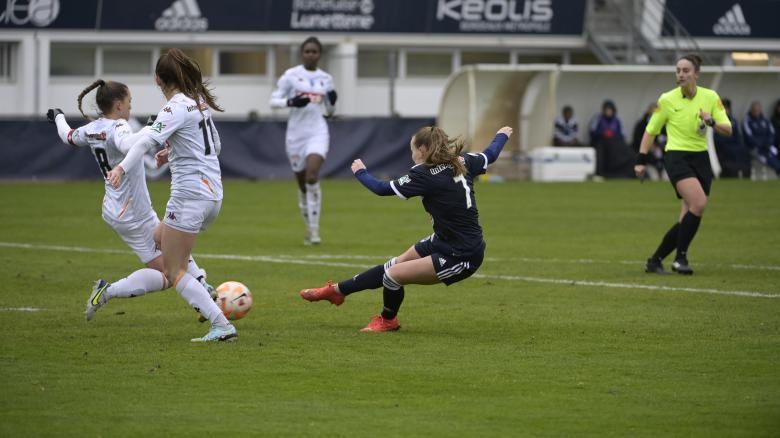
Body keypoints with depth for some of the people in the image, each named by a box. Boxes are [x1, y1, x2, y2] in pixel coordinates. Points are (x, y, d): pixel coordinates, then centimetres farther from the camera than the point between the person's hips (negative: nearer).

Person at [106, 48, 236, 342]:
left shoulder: (176, 107, -14)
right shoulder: (200, 102, 12)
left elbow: (149, 139, -31)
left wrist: (123, 167, -44)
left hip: (189, 194, -9)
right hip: (214, 194, 9)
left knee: (175, 272, -3)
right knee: (160, 240, 29)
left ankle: (221, 325, -14)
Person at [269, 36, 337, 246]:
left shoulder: (326, 78, 9)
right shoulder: (291, 75, 0)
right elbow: (273, 101, -2)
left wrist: (332, 102, -5)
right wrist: (291, 102, -19)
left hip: (318, 133, 0)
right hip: (296, 133, 0)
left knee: (312, 177, -21)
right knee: (302, 184, 7)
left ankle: (314, 229, -18)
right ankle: (309, 228, 25)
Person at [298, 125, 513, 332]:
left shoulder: (426, 176, -21)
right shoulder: (462, 163, 1)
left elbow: (382, 189, -14)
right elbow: (489, 155, 19)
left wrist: (360, 172, 6)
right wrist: (501, 136, 41)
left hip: (461, 258, -9)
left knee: (394, 274, -3)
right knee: (394, 265, 15)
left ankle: (388, 320, 26)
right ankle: (337, 290, 27)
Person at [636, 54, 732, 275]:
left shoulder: (710, 97, 2)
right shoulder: (667, 100, -3)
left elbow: (727, 130, 0)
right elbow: (650, 131, 6)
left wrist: (712, 122, -20)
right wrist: (641, 161, 1)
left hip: (701, 159, 4)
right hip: (677, 157, -4)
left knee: (687, 219, -1)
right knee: (699, 202, -27)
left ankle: (655, 261, 13)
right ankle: (680, 257, -17)